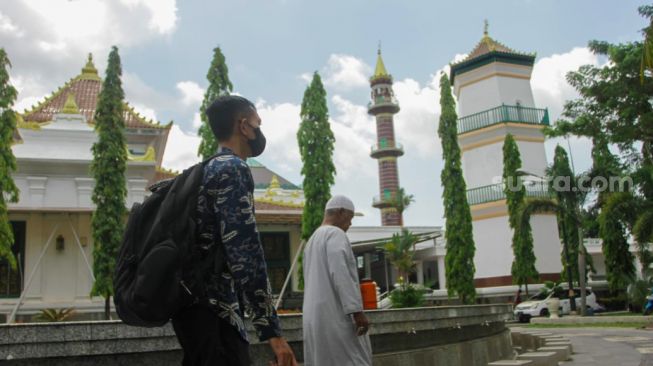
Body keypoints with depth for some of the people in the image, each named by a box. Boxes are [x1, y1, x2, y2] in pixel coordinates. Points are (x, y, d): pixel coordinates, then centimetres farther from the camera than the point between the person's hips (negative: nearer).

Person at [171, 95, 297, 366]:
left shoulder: (209, 170, 20)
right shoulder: (233, 169, -10)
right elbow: (244, 253, -20)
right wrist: (271, 329, -21)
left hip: (197, 308, 10)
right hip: (212, 312, -10)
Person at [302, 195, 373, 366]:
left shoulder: (312, 240, 20)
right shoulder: (336, 234, -8)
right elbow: (340, 274, -20)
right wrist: (357, 310, -23)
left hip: (315, 316, 9)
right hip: (336, 315, -9)